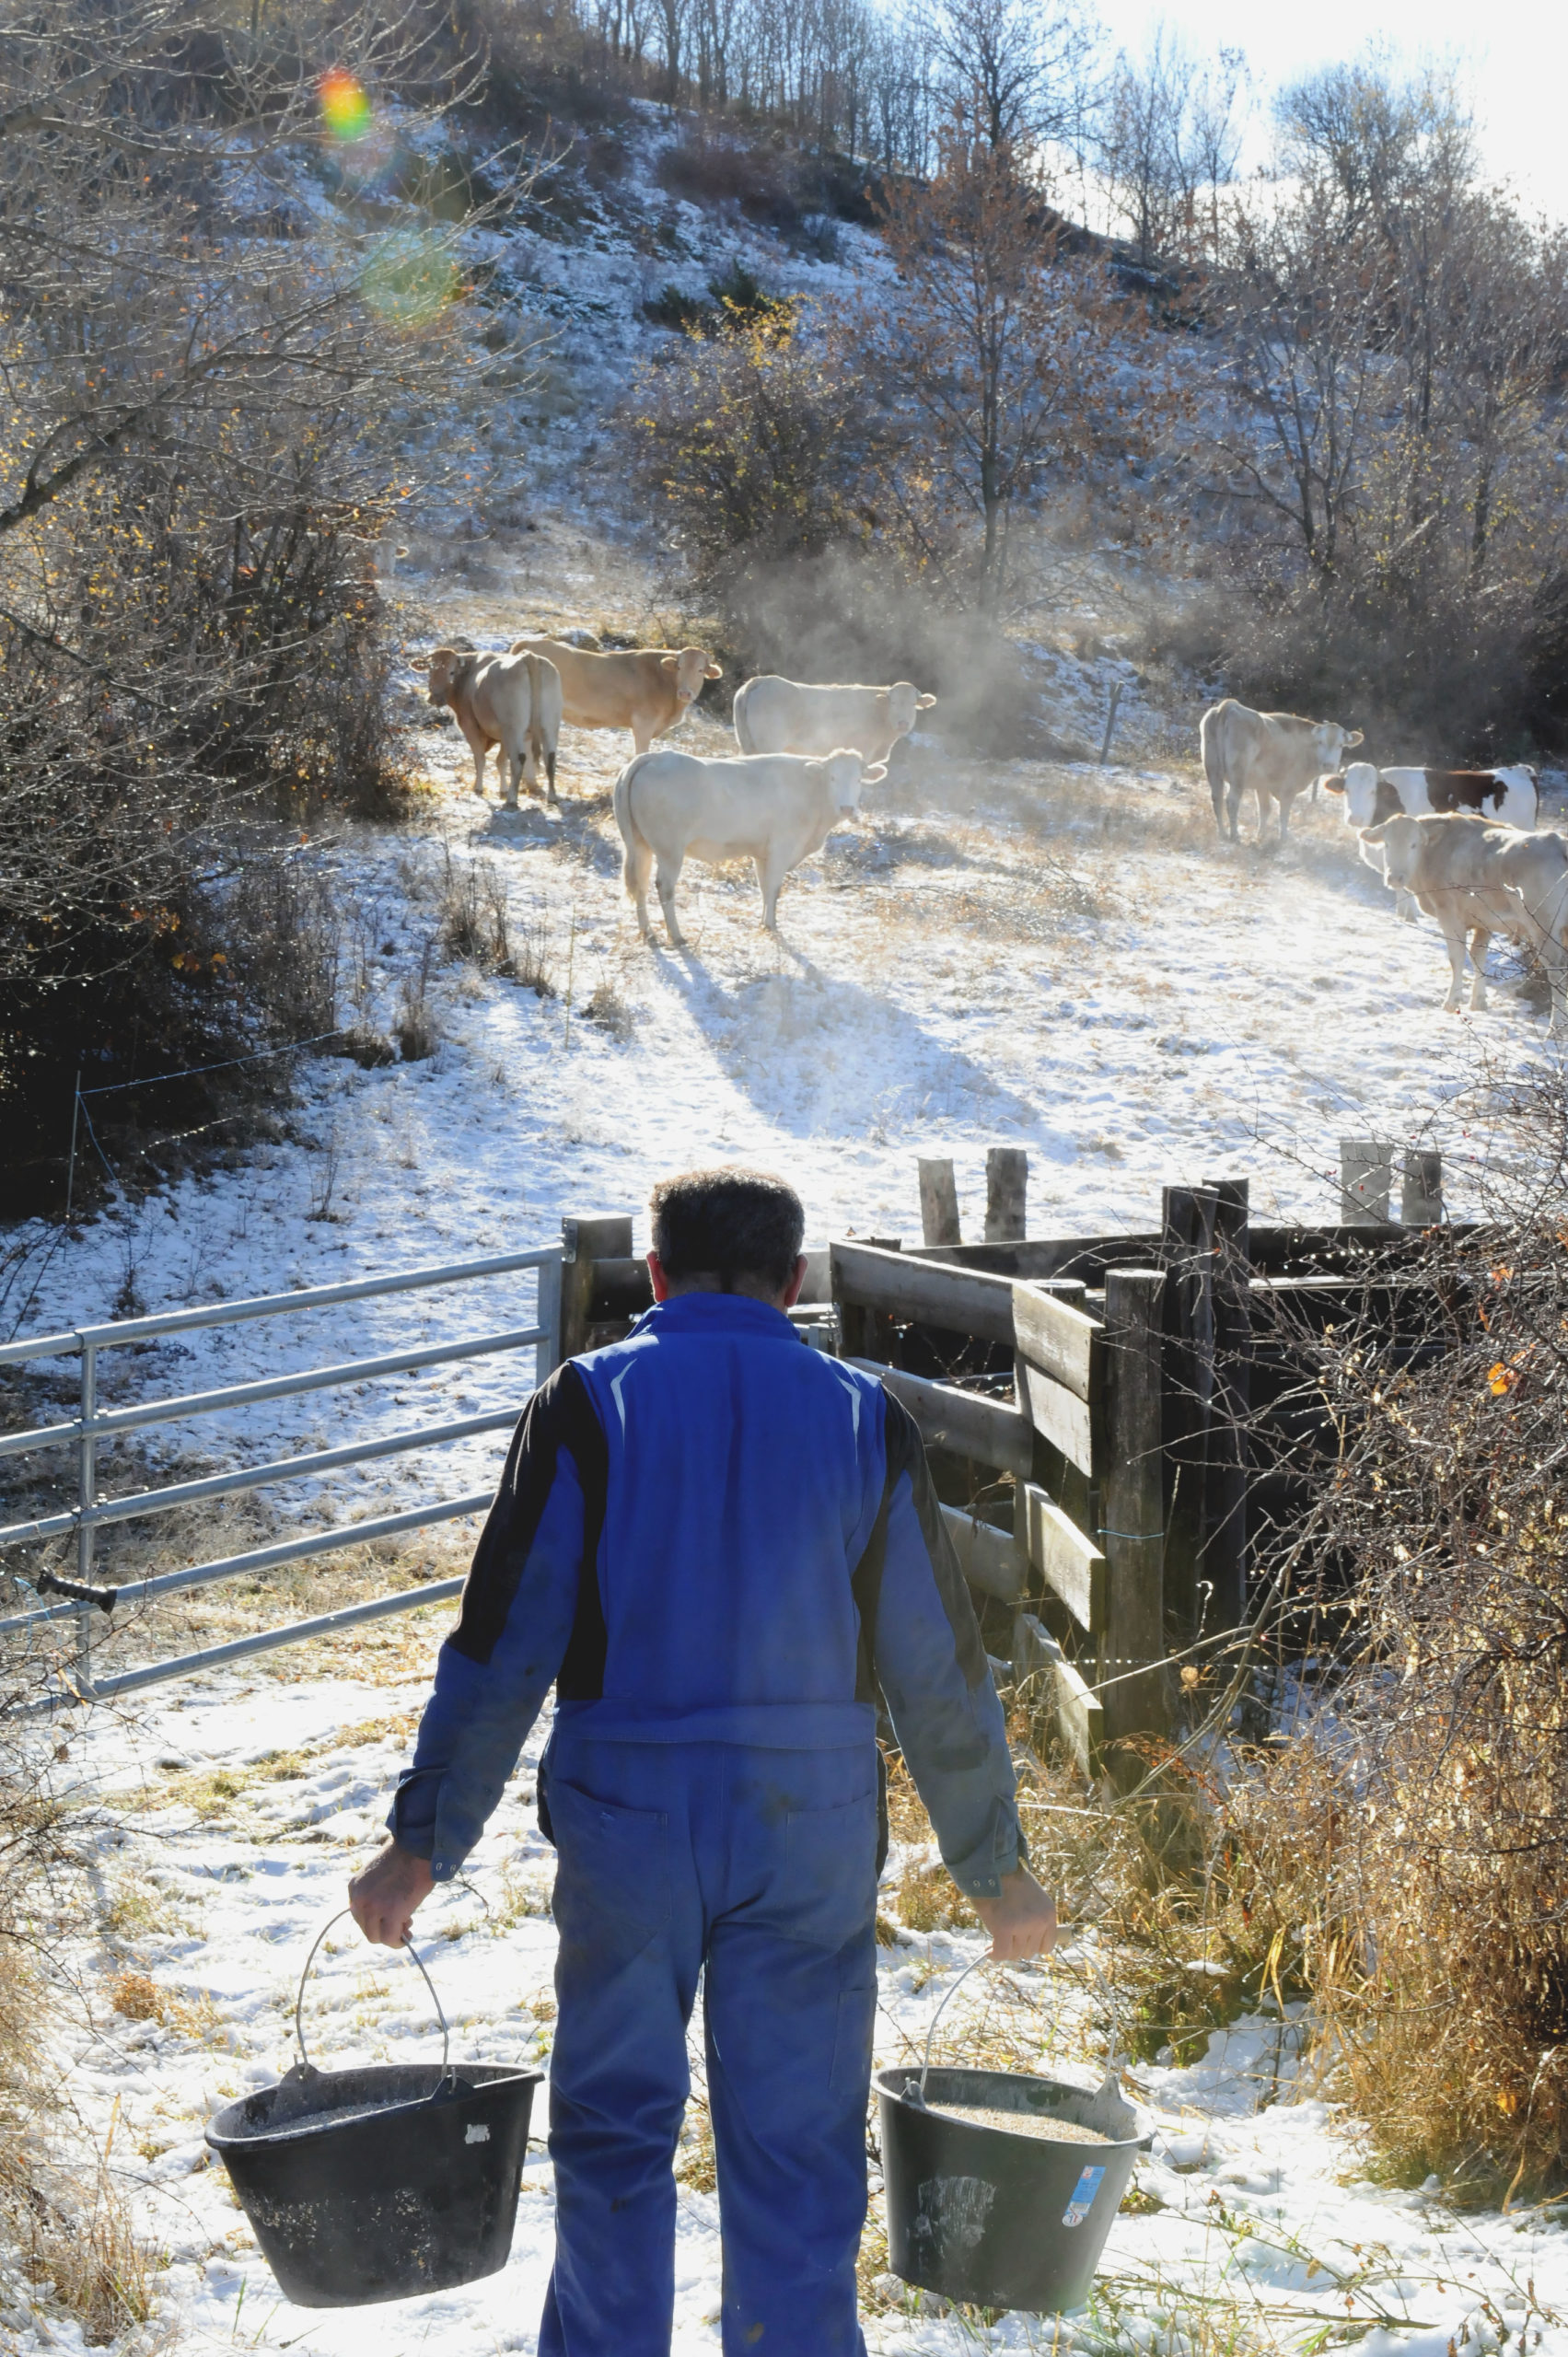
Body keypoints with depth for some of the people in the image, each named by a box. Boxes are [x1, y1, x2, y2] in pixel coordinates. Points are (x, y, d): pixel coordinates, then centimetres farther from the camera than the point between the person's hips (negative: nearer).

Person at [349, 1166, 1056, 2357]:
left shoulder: (588, 1404, -1)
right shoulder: (864, 1418, 3)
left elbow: (503, 1647, -5)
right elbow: (940, 1672, 5)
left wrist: (422, 1842, 0)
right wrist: (997, 1867, 14)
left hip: (626, 1824, -1)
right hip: (812, 1834, 1)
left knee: (616, 2130, 13)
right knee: (798, 2150, 8)